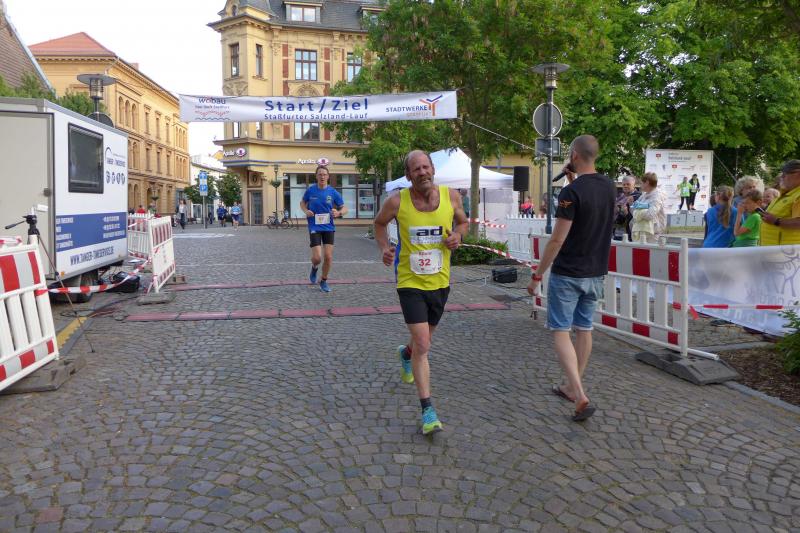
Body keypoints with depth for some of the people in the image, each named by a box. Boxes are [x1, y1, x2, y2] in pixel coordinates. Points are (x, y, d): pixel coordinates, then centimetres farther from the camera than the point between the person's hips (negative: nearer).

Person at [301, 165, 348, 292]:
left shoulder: (333, 192, -3)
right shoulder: (310, 190, -2)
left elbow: (344, 208, 3)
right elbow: (302, 203, 15)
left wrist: (338, 213, -19)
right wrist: (306, 211, -6)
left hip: (328, 228, 1)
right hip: (314, 228, -1)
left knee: (328, 257, -1)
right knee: (317, 258, -11)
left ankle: (323, 281, 21)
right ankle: (314, 267, 27)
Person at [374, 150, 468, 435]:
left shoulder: (451, 195, -7)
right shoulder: (397, 201, -12)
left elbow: (462, 221, 12)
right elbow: (380, 223, 9)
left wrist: (457, 235, -10)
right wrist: (384, 248, -7)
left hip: (440, 283, 4)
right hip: (410, 283, -3)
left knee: (423, 341, 23)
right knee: (423, 345, -12)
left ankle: (405, 353, 60)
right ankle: (428, 410, 0)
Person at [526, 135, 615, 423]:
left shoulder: (572, 192, -19)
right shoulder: (608, 186, 5)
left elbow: (557, 240, -20)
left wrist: (537, 275, -12)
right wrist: (573, 180, 14)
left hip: (567, 274, -7)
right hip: (596, 273, 7)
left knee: (560, 332, -1)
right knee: (584, 329, 15)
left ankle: (581, 396, -11)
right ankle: (572, 387, 28)